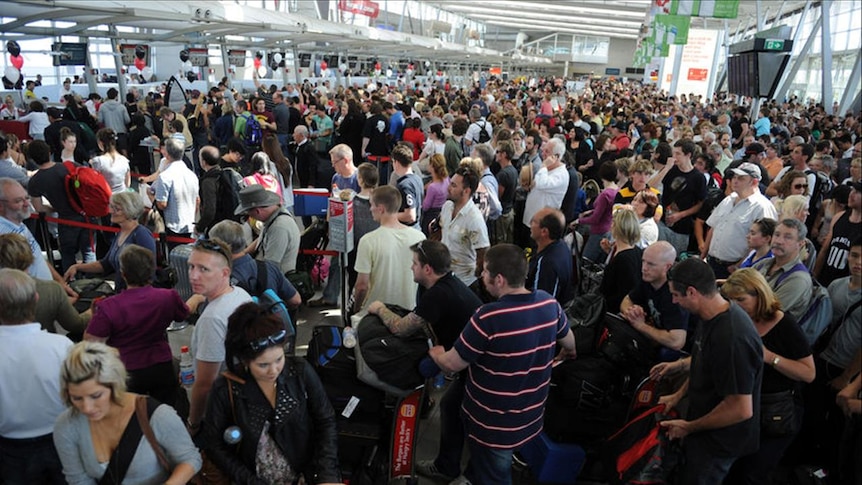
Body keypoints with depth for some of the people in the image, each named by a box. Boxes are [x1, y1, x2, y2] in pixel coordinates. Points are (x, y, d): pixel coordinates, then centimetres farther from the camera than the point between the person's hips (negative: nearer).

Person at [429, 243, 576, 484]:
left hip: (494, 424, -6)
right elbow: (569, 342, 10)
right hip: (531, 416, 6)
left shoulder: (488, 318, -31)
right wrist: (567, 354, 34)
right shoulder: (549, 303, -10)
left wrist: (435, 353, 3)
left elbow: (452, 364, -20)